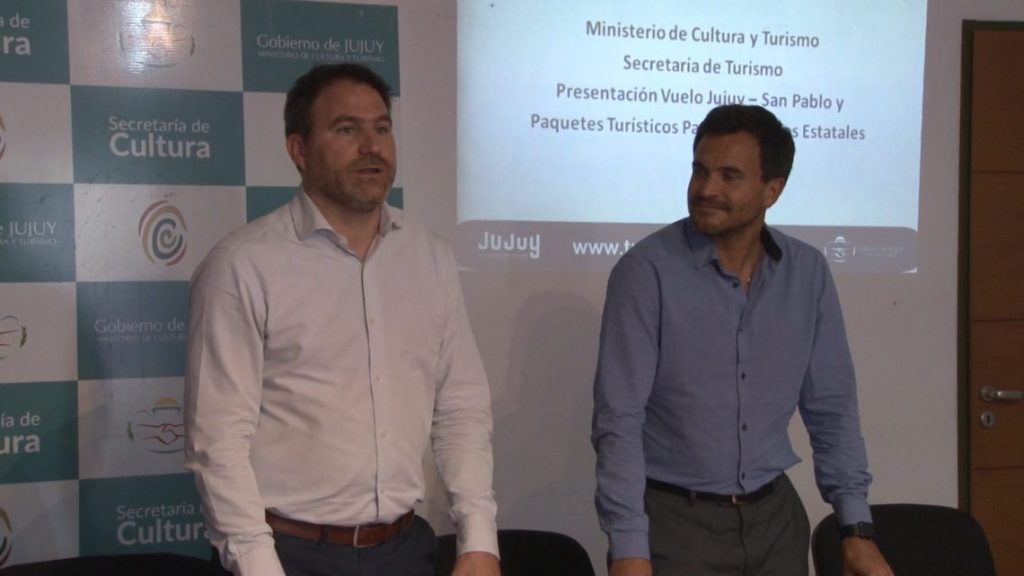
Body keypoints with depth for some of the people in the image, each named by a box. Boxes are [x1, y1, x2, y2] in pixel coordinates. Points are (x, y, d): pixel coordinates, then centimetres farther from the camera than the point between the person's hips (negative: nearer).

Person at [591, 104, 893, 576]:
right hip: (675, 521, -4)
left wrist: (857, 528, 2)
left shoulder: (808, 272, 0)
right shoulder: (647, 271, -13)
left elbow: (831, 408, 6)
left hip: (774, 517, 4)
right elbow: (619, 419, -15)